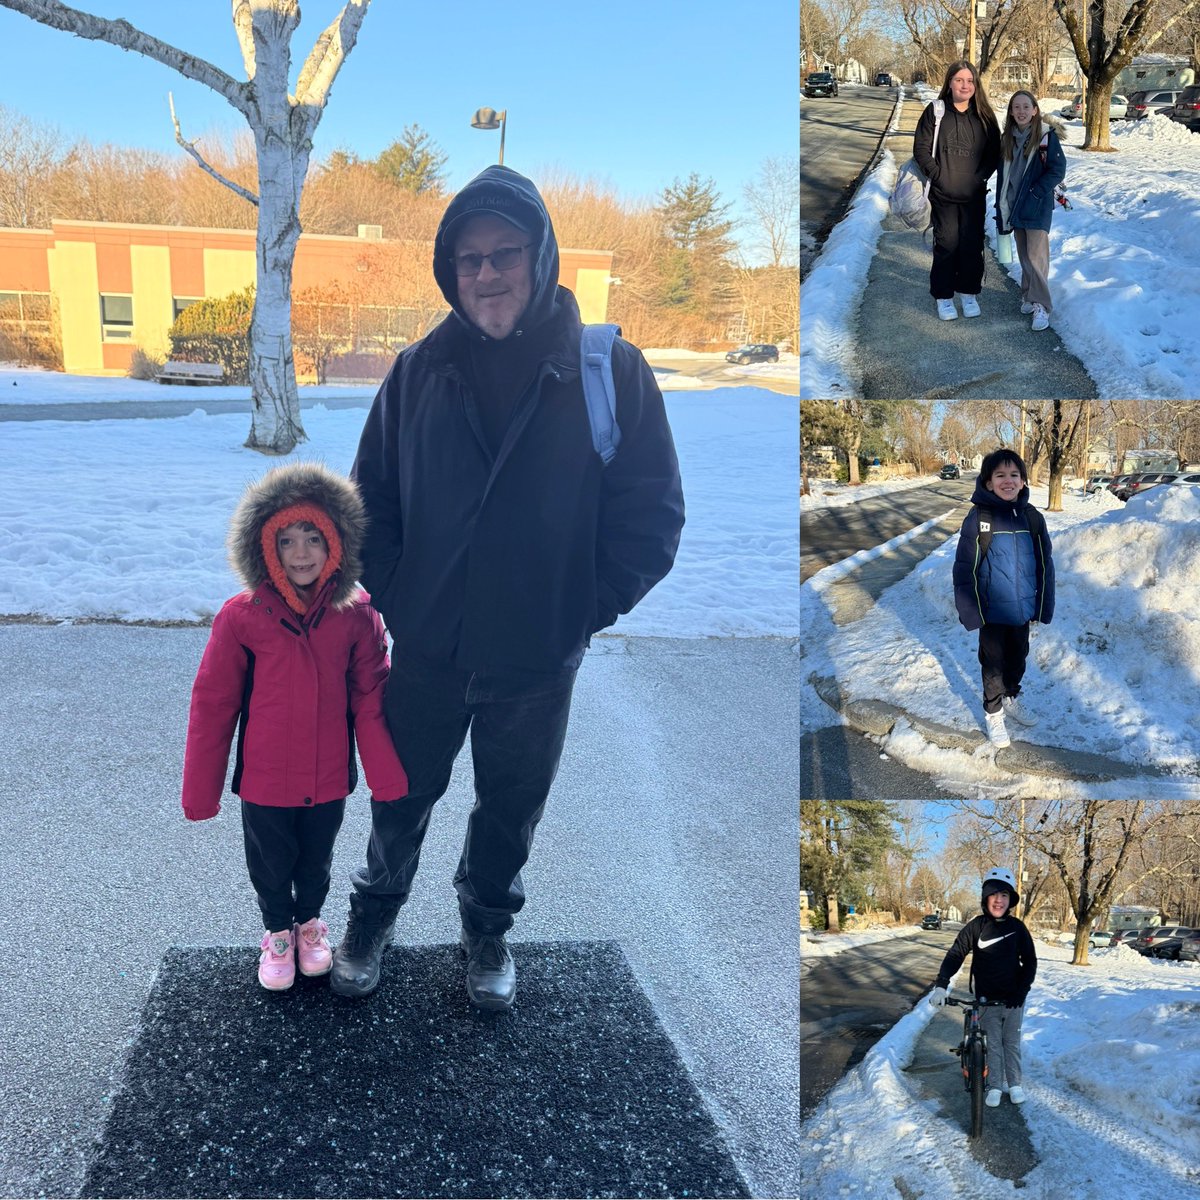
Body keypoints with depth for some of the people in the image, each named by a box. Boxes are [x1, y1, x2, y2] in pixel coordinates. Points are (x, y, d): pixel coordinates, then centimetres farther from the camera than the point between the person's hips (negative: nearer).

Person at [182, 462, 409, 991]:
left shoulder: (356, 615, -12)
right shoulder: (241, 617, -16)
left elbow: (370, 697, -6)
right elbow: (212, 704, -9)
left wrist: (386, 776, -12)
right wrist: (200, 790, -5)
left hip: (328, 778, 1)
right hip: (264, 780, -1)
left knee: (317, 861, 23)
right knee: (270, 865, 19)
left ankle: (310, 920, 50)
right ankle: (278, 931, 46)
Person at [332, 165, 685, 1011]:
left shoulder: (609, 370, -11)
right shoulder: (422, 371, -3)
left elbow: (652, 511, -8)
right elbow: (373, 496, 4)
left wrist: (594, 606, -11)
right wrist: (388, 595, -4)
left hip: (538, 656, -1)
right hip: (425, 647, 2)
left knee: (511, 807, 18)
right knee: (403, 796, 19)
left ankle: (488, 925, 44)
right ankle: (376, 910, 45)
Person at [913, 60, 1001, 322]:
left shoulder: (984, 116, 4)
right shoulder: (936, 111, -2)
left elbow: (994, 152, 7)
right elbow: (921, 148, -3)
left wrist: (980, 176, -6)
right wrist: (937, 174, -11)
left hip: (975, 194, 2)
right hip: (943, 194, -2)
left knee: (972, 245, 6)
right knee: (946, 244, 1)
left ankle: (969, 293, 20)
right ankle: (943, 296, 12)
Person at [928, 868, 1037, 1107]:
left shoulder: (1017, 927, -4)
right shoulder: (976, 926, -8)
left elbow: (1030, 961, -2)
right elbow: (955, 954, -12)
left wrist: (1021, 991, -14)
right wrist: (941, 985, -24)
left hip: (1013, 998, 1)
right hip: (986, 998, -1)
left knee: (1012, 1042, 13)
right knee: (992, 1044, 6)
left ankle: (1015, 1084, 27)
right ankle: (995, 1086, 19)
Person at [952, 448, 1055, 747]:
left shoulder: (1032, 517, -2)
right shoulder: (978, 518, -13)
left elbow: (1045, 565, 5)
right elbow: (965, 568, -11)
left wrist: (1044, 607, 3)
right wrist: (970, 610, -14)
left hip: (1023, 609, 4)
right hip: (993, 612, -4)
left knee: (1018, 659, 20)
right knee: (993, 662, 10)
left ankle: (1010, 698, 43)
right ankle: (993, 712, 27)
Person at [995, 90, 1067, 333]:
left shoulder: (1047, 135, -8)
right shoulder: (1007, 139, 8)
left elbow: (1058, 170, -10)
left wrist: (1036, 192, -16)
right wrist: (1002, 209, 11)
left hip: (1038, 207, -5)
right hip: (1014, 206, 5)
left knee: (1036, 255, -12)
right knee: (1024, 255, 13)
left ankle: (1041, 306, -10)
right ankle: (1029, 295, 26)